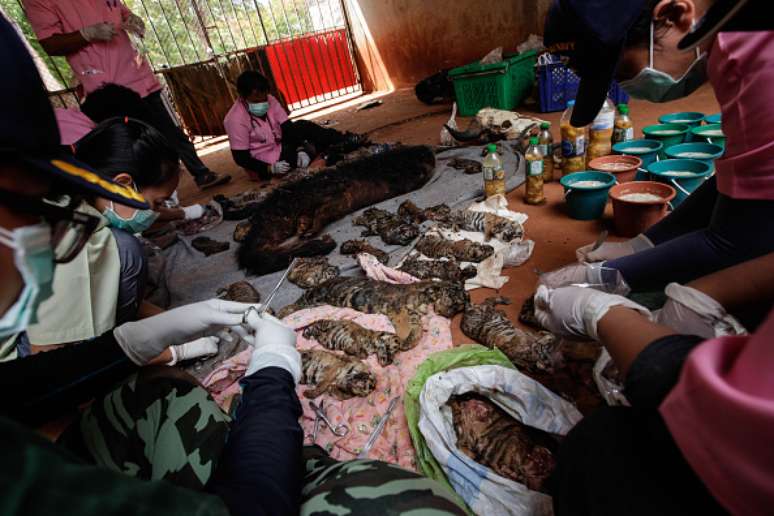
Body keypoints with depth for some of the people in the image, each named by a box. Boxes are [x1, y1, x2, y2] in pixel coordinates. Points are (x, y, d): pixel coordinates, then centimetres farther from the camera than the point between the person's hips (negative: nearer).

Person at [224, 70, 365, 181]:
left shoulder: (269, 100, -5)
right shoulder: (236, 120, -22)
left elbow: (287, 127, -6)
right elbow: (240, 158, -21)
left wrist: (301, 150, -22)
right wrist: (270, 168, -32)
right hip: (264, 166, -6)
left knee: (303, 127, -12)